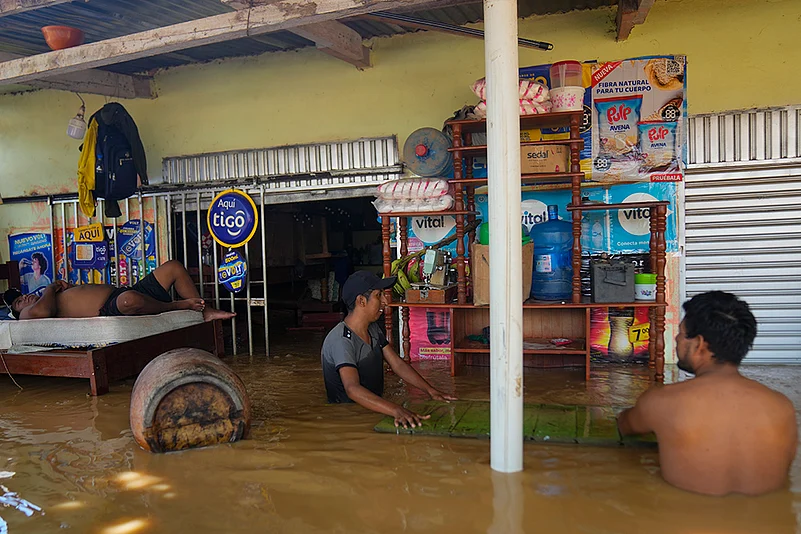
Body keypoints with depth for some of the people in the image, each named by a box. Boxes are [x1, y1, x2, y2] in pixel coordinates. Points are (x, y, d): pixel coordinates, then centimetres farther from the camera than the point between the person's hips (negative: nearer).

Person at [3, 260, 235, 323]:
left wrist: (67, 287, 16)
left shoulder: (48, 299, 33)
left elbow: (91, 291, 35)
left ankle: (206, 311, -4)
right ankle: (177, 306, -19)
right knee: (129, 299, -46)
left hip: (126, 291, 10)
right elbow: (40, 310, -18)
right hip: (110, 309, -9)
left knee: (173, 267, 2)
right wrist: (50, 288, 2)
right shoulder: (28, 314, 7)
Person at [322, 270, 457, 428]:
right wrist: (397, 411, -47)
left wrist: (431, 391, -5)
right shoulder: (341, 340, -22)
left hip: (373, 409, 8)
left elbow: (398, 364, 7)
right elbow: (353, 389, -35)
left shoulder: (373, 329, 7)